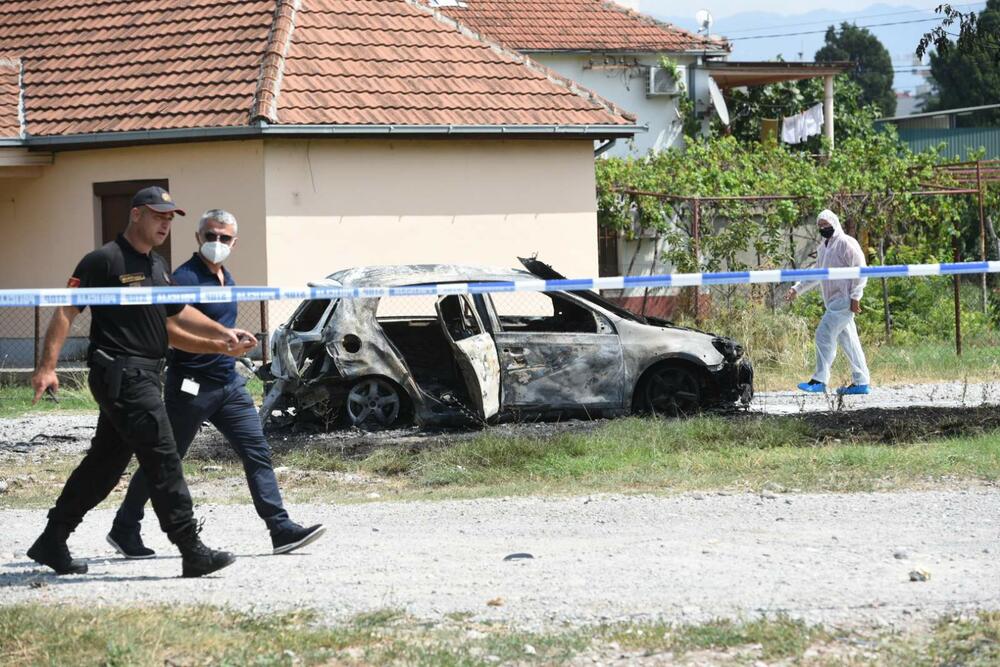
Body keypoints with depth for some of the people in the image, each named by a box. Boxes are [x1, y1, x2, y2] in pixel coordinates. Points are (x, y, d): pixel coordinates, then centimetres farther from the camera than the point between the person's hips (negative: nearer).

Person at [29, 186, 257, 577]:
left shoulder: (158, 267, 18)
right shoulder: (105, 261, -9)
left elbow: (178, 314, 29)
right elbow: (66, 311, -11)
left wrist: (224, 334, 17)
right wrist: (47, 366, -18)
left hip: (144, 376, 10)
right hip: (119, 373, -10)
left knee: (105, 463, 13)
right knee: (162, 458, -13)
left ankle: (52, 543, 22)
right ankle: (192, 552, -14)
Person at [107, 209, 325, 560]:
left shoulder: (224, 277, 13)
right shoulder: (185, 278, -15)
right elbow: (171, 333, -24)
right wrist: (220, 345, -30)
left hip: (229, 383, 8)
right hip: (191, 385, -8)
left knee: (258, 453, -1)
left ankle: (282, 530, -4)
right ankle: (124, 529, 14)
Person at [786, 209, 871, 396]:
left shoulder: (846, 243, -9)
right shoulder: (823, 247, 18)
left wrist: (855, 297, -18)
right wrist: (796, 289, 21)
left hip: (844, 301, -9)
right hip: (833, 301, 9)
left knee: (824, 335, -14)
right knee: (848, 341, 9)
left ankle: (820, 380, -14)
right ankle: (861, 382, 11)